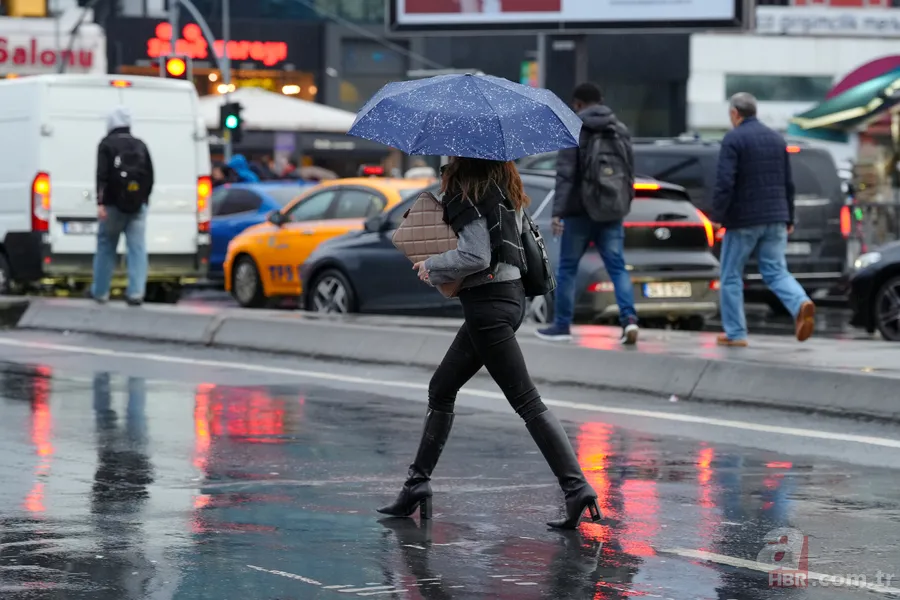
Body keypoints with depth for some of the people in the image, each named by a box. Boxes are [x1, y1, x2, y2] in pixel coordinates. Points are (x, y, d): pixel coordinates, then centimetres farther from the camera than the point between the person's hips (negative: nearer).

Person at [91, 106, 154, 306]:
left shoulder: (107, 144, -3)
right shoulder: (140, 145, 10)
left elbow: (102, 175, -12)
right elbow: (150, 176, 12)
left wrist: (100, 203, -16)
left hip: (114, 206, -3)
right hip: (138, 207, 3)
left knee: (106, 248, 9)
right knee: (137, 249, -2)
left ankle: (100, 292, 13)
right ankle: (136, 292, -11)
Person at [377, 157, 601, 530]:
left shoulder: (469, 191, -15)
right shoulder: (502, 184, 11)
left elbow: (476, 256, -20)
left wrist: (432, 267, -5)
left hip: (487, 301, -10)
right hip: (511, 293, 10)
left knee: (526, 401, -10)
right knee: (441, 389, 18)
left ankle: (576, 487, -15)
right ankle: (417, 485, 23)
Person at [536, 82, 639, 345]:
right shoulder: (621, 131, 9)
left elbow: (565, 174, -13)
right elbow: (630, 172, 12)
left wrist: (558, 211, -14)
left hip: (581, 210, -4)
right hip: (612, 211, 4)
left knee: (567, 268, 8)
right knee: (617, 266, 3)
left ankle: (562, 326, 13)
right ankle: (629, 318, -16)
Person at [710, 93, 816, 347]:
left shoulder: (733, 139, -8)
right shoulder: (777, 139, 13)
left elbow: (724, 182, -17)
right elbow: (788, 183, 17)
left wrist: (717, 215, -13)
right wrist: (788, 219, 22)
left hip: (743, 220, -5)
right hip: (775, 219, 6)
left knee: (731, 277, 7)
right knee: (776, 271, 6)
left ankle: (735, 333, 8)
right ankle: (801, 304, -23)